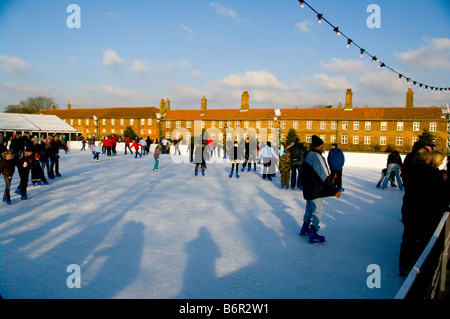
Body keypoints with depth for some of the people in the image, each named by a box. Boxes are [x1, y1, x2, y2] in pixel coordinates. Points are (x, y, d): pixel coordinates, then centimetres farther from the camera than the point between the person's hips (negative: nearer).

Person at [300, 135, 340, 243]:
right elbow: (325, 176, -23)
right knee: (318, 211, -3)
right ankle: (313, 235, 0)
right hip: (315, 190, -10)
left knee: (310, 209, 21)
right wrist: (335, 190, -18)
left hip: (309, 189, 10)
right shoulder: (317, 156, -22)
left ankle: (305, 229, 33)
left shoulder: (309, 155, 8)